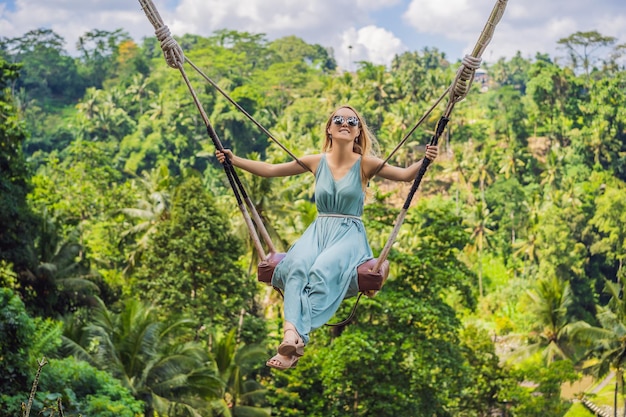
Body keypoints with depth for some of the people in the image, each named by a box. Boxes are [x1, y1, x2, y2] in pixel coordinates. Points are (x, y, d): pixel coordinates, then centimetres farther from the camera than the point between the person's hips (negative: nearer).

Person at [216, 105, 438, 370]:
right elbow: (271, 170, 16)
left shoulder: (365, 164, 3)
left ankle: (294, 337, -48)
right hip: (318, 231, 2)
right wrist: (234, 160, 12)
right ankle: (293, 335, -52)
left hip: (349, 233, -2)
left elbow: (405, 175, -8)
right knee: (297, 265, -34)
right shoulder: (317, 162, 11)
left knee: (324, 269, -37)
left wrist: (425, 161, -27)